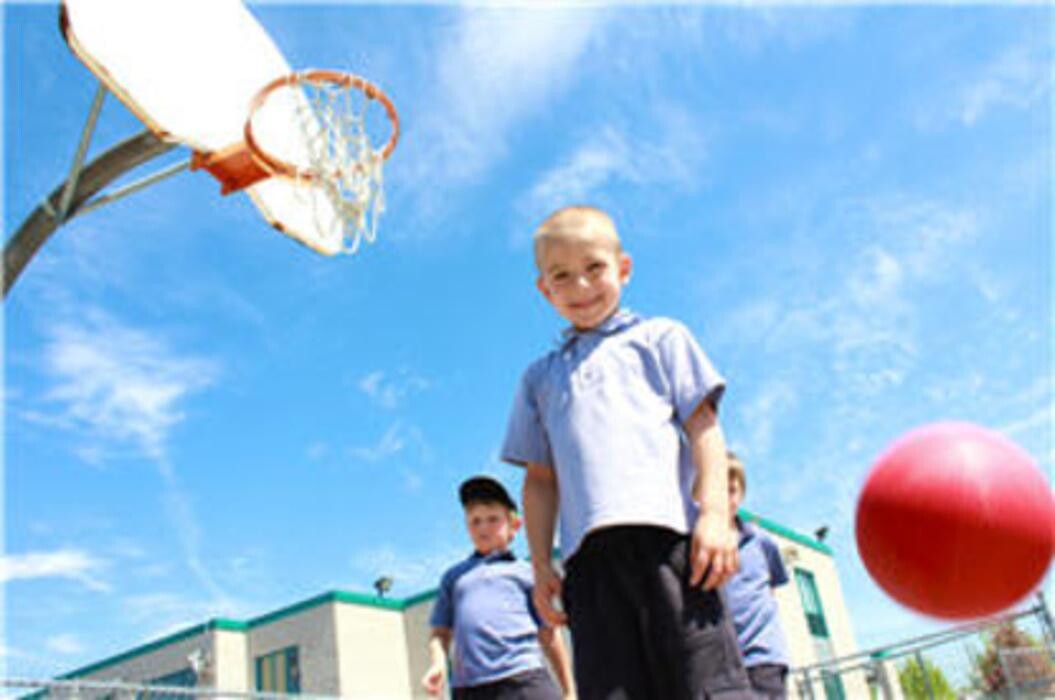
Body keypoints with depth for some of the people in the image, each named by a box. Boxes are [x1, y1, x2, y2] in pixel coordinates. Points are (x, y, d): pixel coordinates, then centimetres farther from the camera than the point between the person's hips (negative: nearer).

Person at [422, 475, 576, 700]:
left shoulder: (525, 572, 17)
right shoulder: (454, 576, 23)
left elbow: (549, 635, 15)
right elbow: (441, 632, 20)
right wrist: (438, 663, -1)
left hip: (523, 681, -2)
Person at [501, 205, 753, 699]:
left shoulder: (659, 337, 18)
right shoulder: (540, 377, 26)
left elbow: (703, 427, 7)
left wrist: (716, 515, -7)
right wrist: (541, 564, 12)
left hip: (668, 532, -2)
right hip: (589, 555, 3)